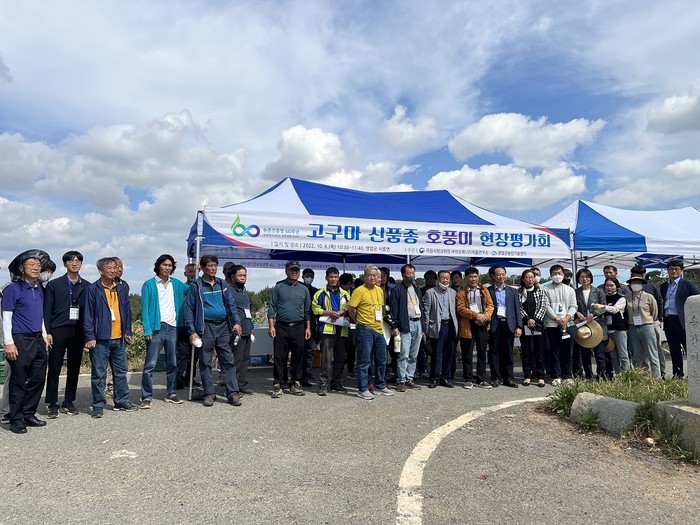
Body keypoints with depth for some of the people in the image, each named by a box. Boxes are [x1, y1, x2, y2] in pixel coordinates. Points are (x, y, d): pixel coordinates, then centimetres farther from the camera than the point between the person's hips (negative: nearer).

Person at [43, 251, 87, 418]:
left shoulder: (87, 286, 9)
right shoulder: (54, 285, 5)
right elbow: (47, 310, 2)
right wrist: (47, 332, -6)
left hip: (78, 332, 2)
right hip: (59, 330, -2)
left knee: (74, 368, 7)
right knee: (54, 368, -1)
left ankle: (68, 402, 18)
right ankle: (52, 404, 9)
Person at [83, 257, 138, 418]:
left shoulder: (121, 289, 11)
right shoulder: (93, 289, -5)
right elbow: (88, 315, -7)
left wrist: (128, 331, 9)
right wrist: (90, 336, -12)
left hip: (119, 338, 5)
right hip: (100, 338, -5)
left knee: (121, 371, 13)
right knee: (98, 374, 3)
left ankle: (122, 401, 24)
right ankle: (98, 405, 14)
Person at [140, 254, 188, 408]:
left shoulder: (177, 284, 11)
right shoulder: (149, 285, -2)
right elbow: (145, 308, -6)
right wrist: (147, 330, -14)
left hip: (172, 327, 5)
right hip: (156, 328, -5)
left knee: (173, 363, 11)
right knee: (150, 364, -5)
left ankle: (171, 394, 22)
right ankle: (146, 397, 2)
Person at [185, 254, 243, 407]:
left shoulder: (222, 284, 11)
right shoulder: (195, 286, 0)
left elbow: (231, 303, 12)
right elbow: (189, 310, -1)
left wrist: (236, 322, 2)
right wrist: (192, 331, -7)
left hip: (223, 326, 3)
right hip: (206, 328, -3)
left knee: (228, 360, 2)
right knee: (205, 363, 4)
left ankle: (233, 393, 7)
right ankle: (209, 393, 14)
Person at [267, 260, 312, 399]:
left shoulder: (304, 289, 11)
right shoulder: (278, 287, 4)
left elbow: (307, 310, 13)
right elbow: (272, 308, 2)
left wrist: (308, 327, 7)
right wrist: (271, 326, -7)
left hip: (299, 328, 2)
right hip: (281, 327, -2)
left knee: (298, 356, 5)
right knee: (279, 357, 0)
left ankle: (295, 384, 16)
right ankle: (277, 385, 7)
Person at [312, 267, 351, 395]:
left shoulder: (345, 294, 15)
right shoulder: (320, 293, 5)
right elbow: (315, 308, -2)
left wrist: (341, 312, -5)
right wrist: (329, 313, -13)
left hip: (342, 329, 4)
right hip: (327, 328, -4)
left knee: (340, 358, 10)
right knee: (326, 358, -9)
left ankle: (337, 383, 21)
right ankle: (323, 384, -4)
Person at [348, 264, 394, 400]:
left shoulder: (379, 290, 11)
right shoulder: (360, 291, -12)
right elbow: (351, 308, -12)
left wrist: (380, 318, 15)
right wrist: (359, 321, -1)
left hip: (379, 329, 8)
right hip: (365, 330, -7)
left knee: (382, 359, 15)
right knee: (364, 361, -1)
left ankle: (380, 386, 29)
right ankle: (363, 389, 8)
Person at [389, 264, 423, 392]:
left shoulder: (417, 290, 18)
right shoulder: (397, 290, -2)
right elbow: (393, 309, -7)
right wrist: (394, 327, -14)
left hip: (418, 324, 7)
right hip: (405, 325, -6)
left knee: (413, 355, 10)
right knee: (404, 355, -9)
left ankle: (409, 379, 18)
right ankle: (401, 381, -3)